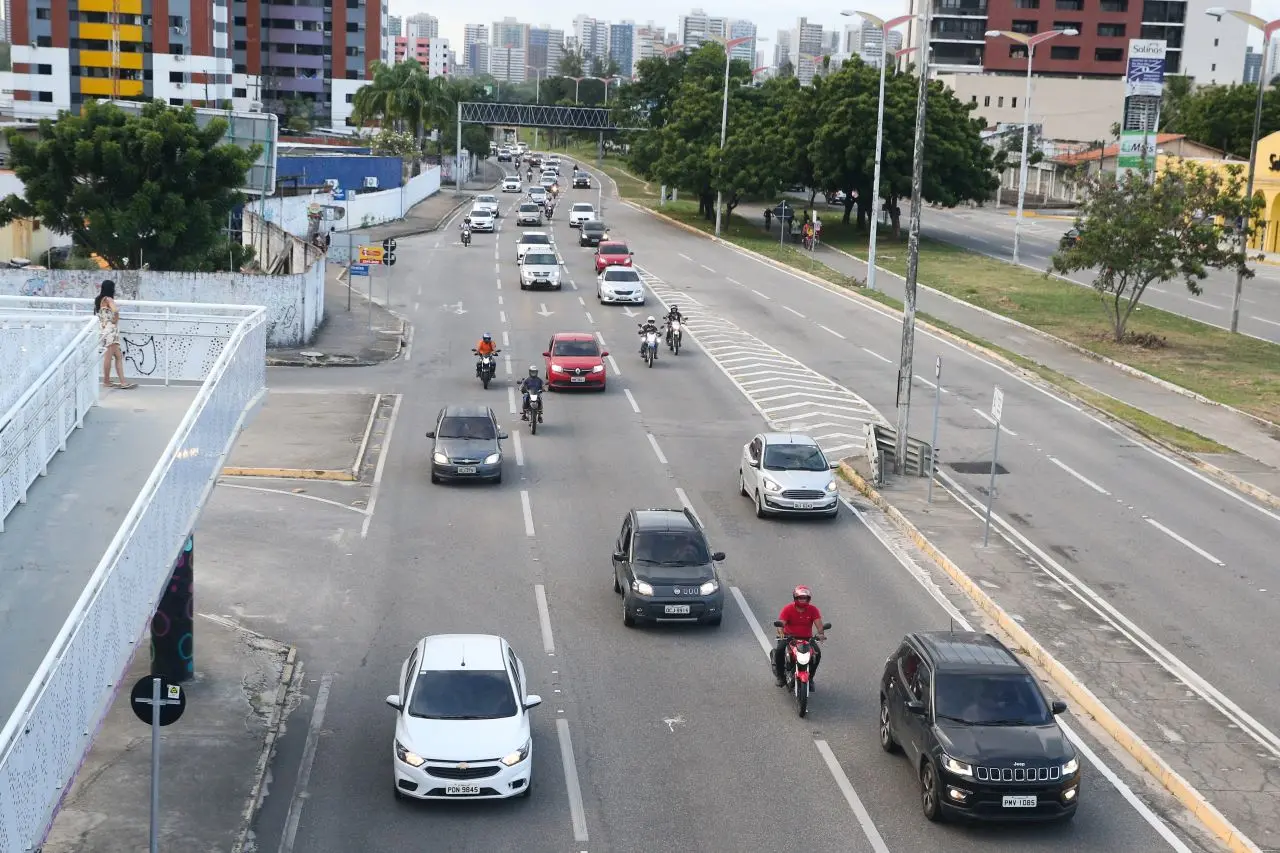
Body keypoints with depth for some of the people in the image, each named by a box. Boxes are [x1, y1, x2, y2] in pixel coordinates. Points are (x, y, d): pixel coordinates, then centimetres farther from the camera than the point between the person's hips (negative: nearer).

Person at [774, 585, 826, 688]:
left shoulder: (813, 610, 0)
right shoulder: (788, 609, -6)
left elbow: (818, 623, -11)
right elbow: (781, 623, -16)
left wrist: (820, 633, -33)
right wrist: (781, 632, -38)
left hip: (807, 638, 1)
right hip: (789, 636, -1)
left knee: (817, 653, -21)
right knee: (779, 651, -28)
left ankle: (810, 677, -2)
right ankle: (780, 676, -6)